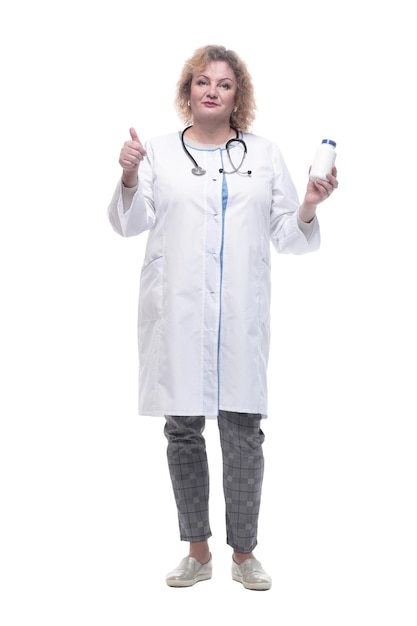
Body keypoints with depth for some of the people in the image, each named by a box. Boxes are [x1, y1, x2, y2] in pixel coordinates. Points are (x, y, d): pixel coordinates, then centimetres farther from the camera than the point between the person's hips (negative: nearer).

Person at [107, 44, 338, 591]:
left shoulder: (266, 155, 13)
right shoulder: (160, 153, 11)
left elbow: (288, 239, 12)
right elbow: (129, 223, 3)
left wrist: (309, 208, -8)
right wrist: (130, 178, -15)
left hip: (241, 314, 0)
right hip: (177, 313, 0)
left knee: (244, 432, 0)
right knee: (183, 431, 5)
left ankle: (244, 553, 16)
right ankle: (198, 551, 20)